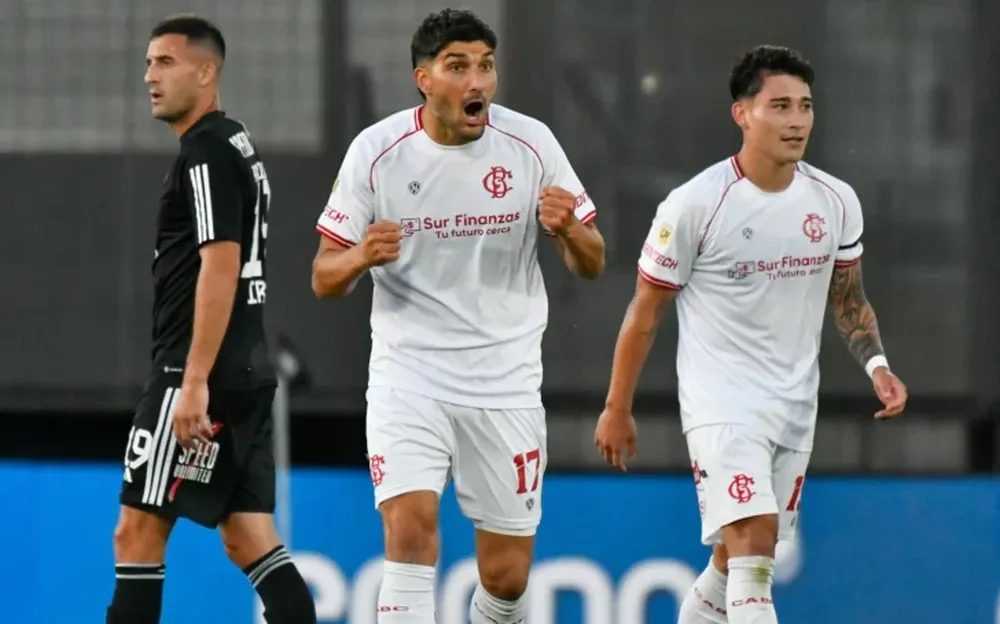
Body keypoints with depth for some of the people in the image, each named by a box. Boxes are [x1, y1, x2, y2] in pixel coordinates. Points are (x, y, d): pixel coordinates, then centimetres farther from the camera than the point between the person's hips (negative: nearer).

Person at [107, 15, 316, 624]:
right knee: (250, 539, 7)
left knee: (138, 531, -6)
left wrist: (194, 383, -23)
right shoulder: (237, 145, 18)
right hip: (247, 375, 10)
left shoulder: (208, 152, -12)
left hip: (203, 375, -10)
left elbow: (220, 267, -20)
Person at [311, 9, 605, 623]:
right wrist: (360, 257, -24)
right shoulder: (376, 150, -6)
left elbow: (593, 265, 3)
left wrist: (569, 231, -20)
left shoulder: (530, 143, -3)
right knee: (410, 527, -22)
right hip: (408, 375, -1)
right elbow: (324, 279, -1)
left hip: (506, 382, 2)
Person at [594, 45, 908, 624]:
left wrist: (877, 364, -2)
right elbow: (646, 311, -2)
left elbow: (848, 299, 16)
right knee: (753, 542, -21)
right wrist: (617, 409, 2)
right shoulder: (695, 205, -12)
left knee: (739, 558, 12)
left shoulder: (837, 202, 2)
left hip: (795, 404, 6)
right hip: (722, 402, -6)